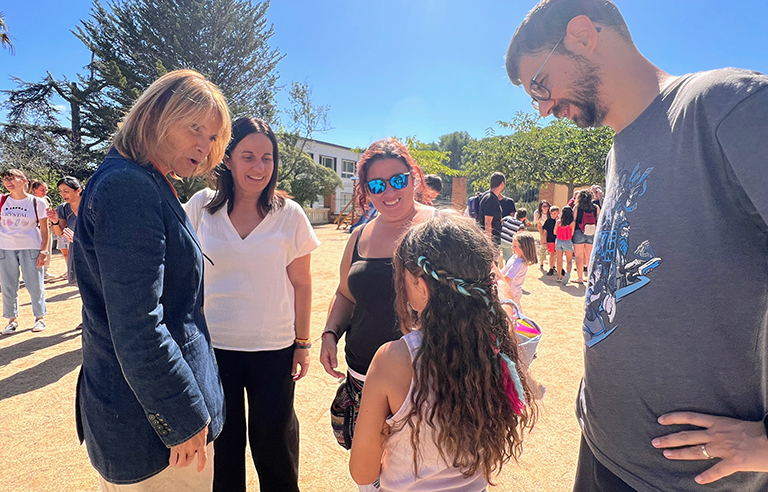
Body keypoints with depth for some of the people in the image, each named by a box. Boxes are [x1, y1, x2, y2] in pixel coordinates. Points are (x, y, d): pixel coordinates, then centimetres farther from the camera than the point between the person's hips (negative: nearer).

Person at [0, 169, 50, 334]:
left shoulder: (37, 202, -2)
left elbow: (44, 230, 0)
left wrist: (44, 251, -6)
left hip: (31, 248, -2)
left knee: (34, 285, 2)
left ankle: (40, 317, 16)